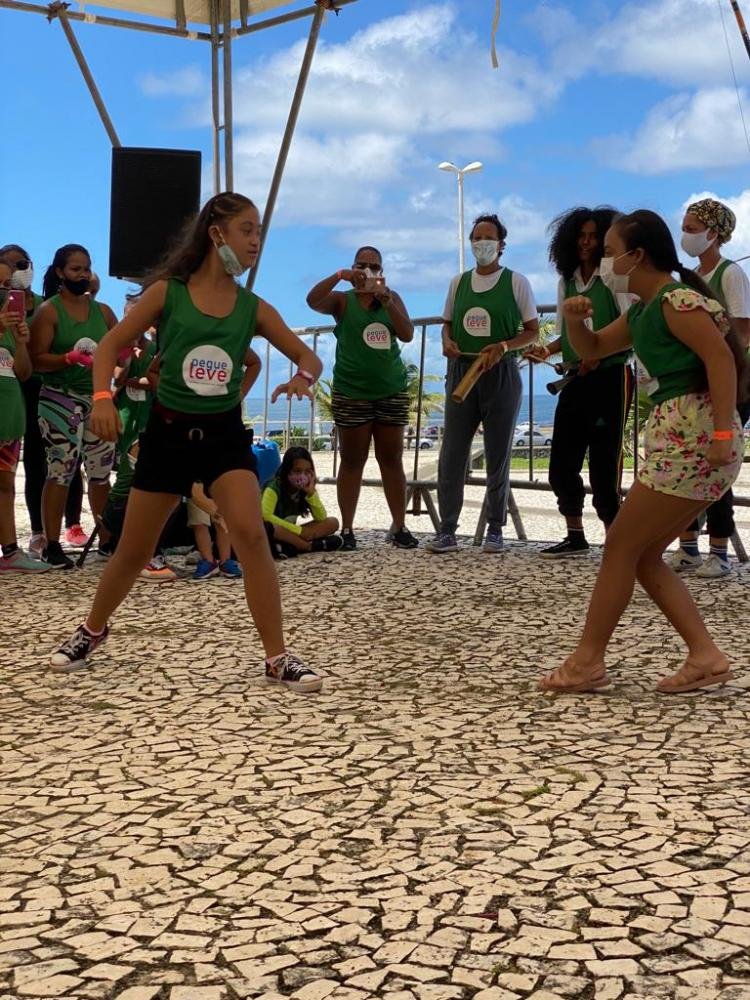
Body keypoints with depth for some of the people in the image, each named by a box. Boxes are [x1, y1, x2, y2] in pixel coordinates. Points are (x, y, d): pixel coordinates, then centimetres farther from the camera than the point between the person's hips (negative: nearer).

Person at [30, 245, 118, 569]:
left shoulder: (102, 311, 11)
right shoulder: (49, 311, -3)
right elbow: (37, 360, -11)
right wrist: (70, 358, -25)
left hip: (98, 397, 5)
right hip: (60, 400, -5)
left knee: (101, 472, 8)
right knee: (60, 472, -8)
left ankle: (107, 539, 17)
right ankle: (52, 546, -3)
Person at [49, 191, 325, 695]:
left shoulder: (254, 309, -1)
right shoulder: (167, 292, -6)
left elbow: (309, 357, 2)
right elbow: (111, 344, -3)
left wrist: (302, 378, -22)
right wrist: (103, 396, -20)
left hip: (225, 434, 1)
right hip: (168, 432, -1)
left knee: (251, 535, -18)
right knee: (134, 550, 9)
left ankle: (278, 657, -10)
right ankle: (93, 629, 36)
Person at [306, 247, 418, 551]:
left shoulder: (392, 298, 9)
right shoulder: (343, 300, 3)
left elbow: (407, 335, -4)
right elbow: (313, 301, -16)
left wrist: (385, 300, -15)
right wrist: (338, 276, -30)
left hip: (392, 390, 2)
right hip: (351, 392, -2)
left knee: (391, 459, 5)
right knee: (352, 460, 1)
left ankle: (399, 526, 8)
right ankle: (347, 529, 2)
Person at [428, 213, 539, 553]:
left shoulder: (516, 282, 0)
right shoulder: (458, 282, 11)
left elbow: (533, 331, 1)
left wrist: (503, 346, -17)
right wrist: (447, 342, -5)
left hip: (500, 375, -3)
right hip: (460, 372, 3)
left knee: (498, 455, 4)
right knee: (452, 453, -2)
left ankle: (495, 529, 12)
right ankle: (447, 530, 1)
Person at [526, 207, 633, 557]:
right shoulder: (566, 281, 14)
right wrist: (547, 349, 2)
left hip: (610, 377, -6)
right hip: (575, 379, 6)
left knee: (603, 460, -5)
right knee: (562, 461, 6)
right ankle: (575, 536, 19)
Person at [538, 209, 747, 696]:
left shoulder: (675, 299, -11)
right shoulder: (643, 312, 18)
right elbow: (592, 350, 30)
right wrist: (575, 319, 8)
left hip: (692, 438, -10)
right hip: (677, 440, 10)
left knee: (621, 546, -3)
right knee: (643, 556, 11)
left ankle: (587, 662, 6)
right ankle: (706, 656, 7)